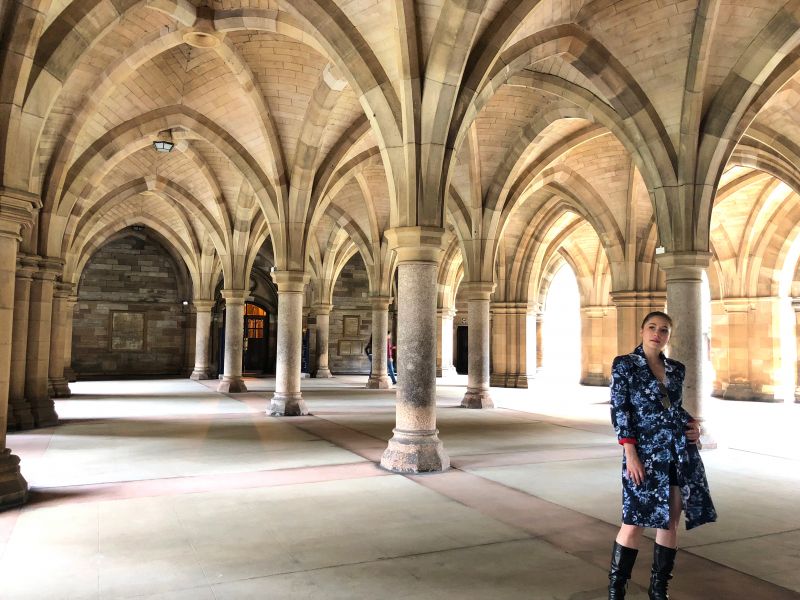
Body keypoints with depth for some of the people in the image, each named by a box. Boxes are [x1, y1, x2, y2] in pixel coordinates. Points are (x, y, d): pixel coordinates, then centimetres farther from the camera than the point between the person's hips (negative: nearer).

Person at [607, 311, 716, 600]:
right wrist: (631, 454, -14)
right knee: (635, 522, -3)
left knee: (670, 521, 10)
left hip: (681, 452, 5)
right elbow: (619, 411, -8)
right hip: (645, 452, -5)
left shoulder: (676, 369, 11)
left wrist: (692, 423, 0)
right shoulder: (624, 364, -3)